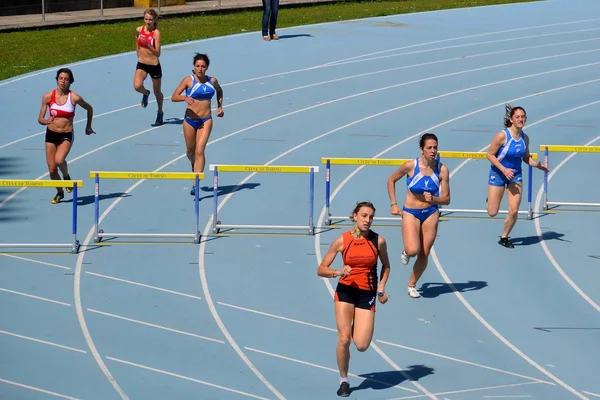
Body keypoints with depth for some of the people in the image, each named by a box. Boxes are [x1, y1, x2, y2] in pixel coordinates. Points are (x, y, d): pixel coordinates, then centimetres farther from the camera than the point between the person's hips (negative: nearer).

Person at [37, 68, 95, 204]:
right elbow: (40, 119, -1)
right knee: (52, 169, 2)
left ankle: (66, 176, 4)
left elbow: (89, 108, 10)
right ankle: (59, 193, 29)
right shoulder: (48, 97, -5)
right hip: (51, 134, 3)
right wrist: (46, 121, -23)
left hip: (66, 136, -3)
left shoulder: (74, 98, -9)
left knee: (59, 160, -30)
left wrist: (88, 126, 18)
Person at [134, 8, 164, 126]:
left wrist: (147, 45, -35)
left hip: (154, 66, -3)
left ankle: (160, 113, 39)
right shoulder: (139, 30, -3)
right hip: (141, 64, 3)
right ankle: (145, 93, 16)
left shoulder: (156, 33, -16)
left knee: (157, 92, 14)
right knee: (137, 86, -22)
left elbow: (158, 53, -22)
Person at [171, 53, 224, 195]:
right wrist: (185, 98, -27)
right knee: (190, 151, 15)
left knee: (200, 151, -14)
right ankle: (194, 164, 52)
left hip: (206, 120, 0)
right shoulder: (188, 80, -6)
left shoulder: (212, 81, 2)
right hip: (190, 120, 0)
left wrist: (220, 106, 11)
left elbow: (219, 91, 25)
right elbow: (174, 97, -8)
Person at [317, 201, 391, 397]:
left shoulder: (378, 241, -3)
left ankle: (357, 329, 30)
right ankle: (344, 381, 12)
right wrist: (337, 272, -21)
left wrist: (381, 288, 2)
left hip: (367, 294, 1)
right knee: (344, 340, -8)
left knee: (361, 345, -8)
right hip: (345, 291, -1)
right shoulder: (342, 241, -6)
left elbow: (386, 266, 15)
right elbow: (321, 270, -2)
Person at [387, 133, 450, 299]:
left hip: (431, 213, 2)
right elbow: (391, 180, 3)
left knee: (424, 254, 6)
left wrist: (433, 199, -24)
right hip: (410, 212, -2)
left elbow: (446, 199, -3)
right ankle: (406, 253, 17)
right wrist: (393, 204, -1)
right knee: (413, 250, -20)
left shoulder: (442, 170, -10)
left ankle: (412, 285, 27)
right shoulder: (411, 166, -15)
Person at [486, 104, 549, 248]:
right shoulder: (502, 135, -19)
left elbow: (526, 158, 10)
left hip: (515, 175, 4)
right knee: (492, 212, 0)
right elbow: (490, 154, -14)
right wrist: (504, 170, -23)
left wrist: (537, 165, -10)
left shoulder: (525, 138, -3)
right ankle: (489, 201, 38)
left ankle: (504, 237, 18)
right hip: (498, 174, -4)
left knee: (514, 211, -5)